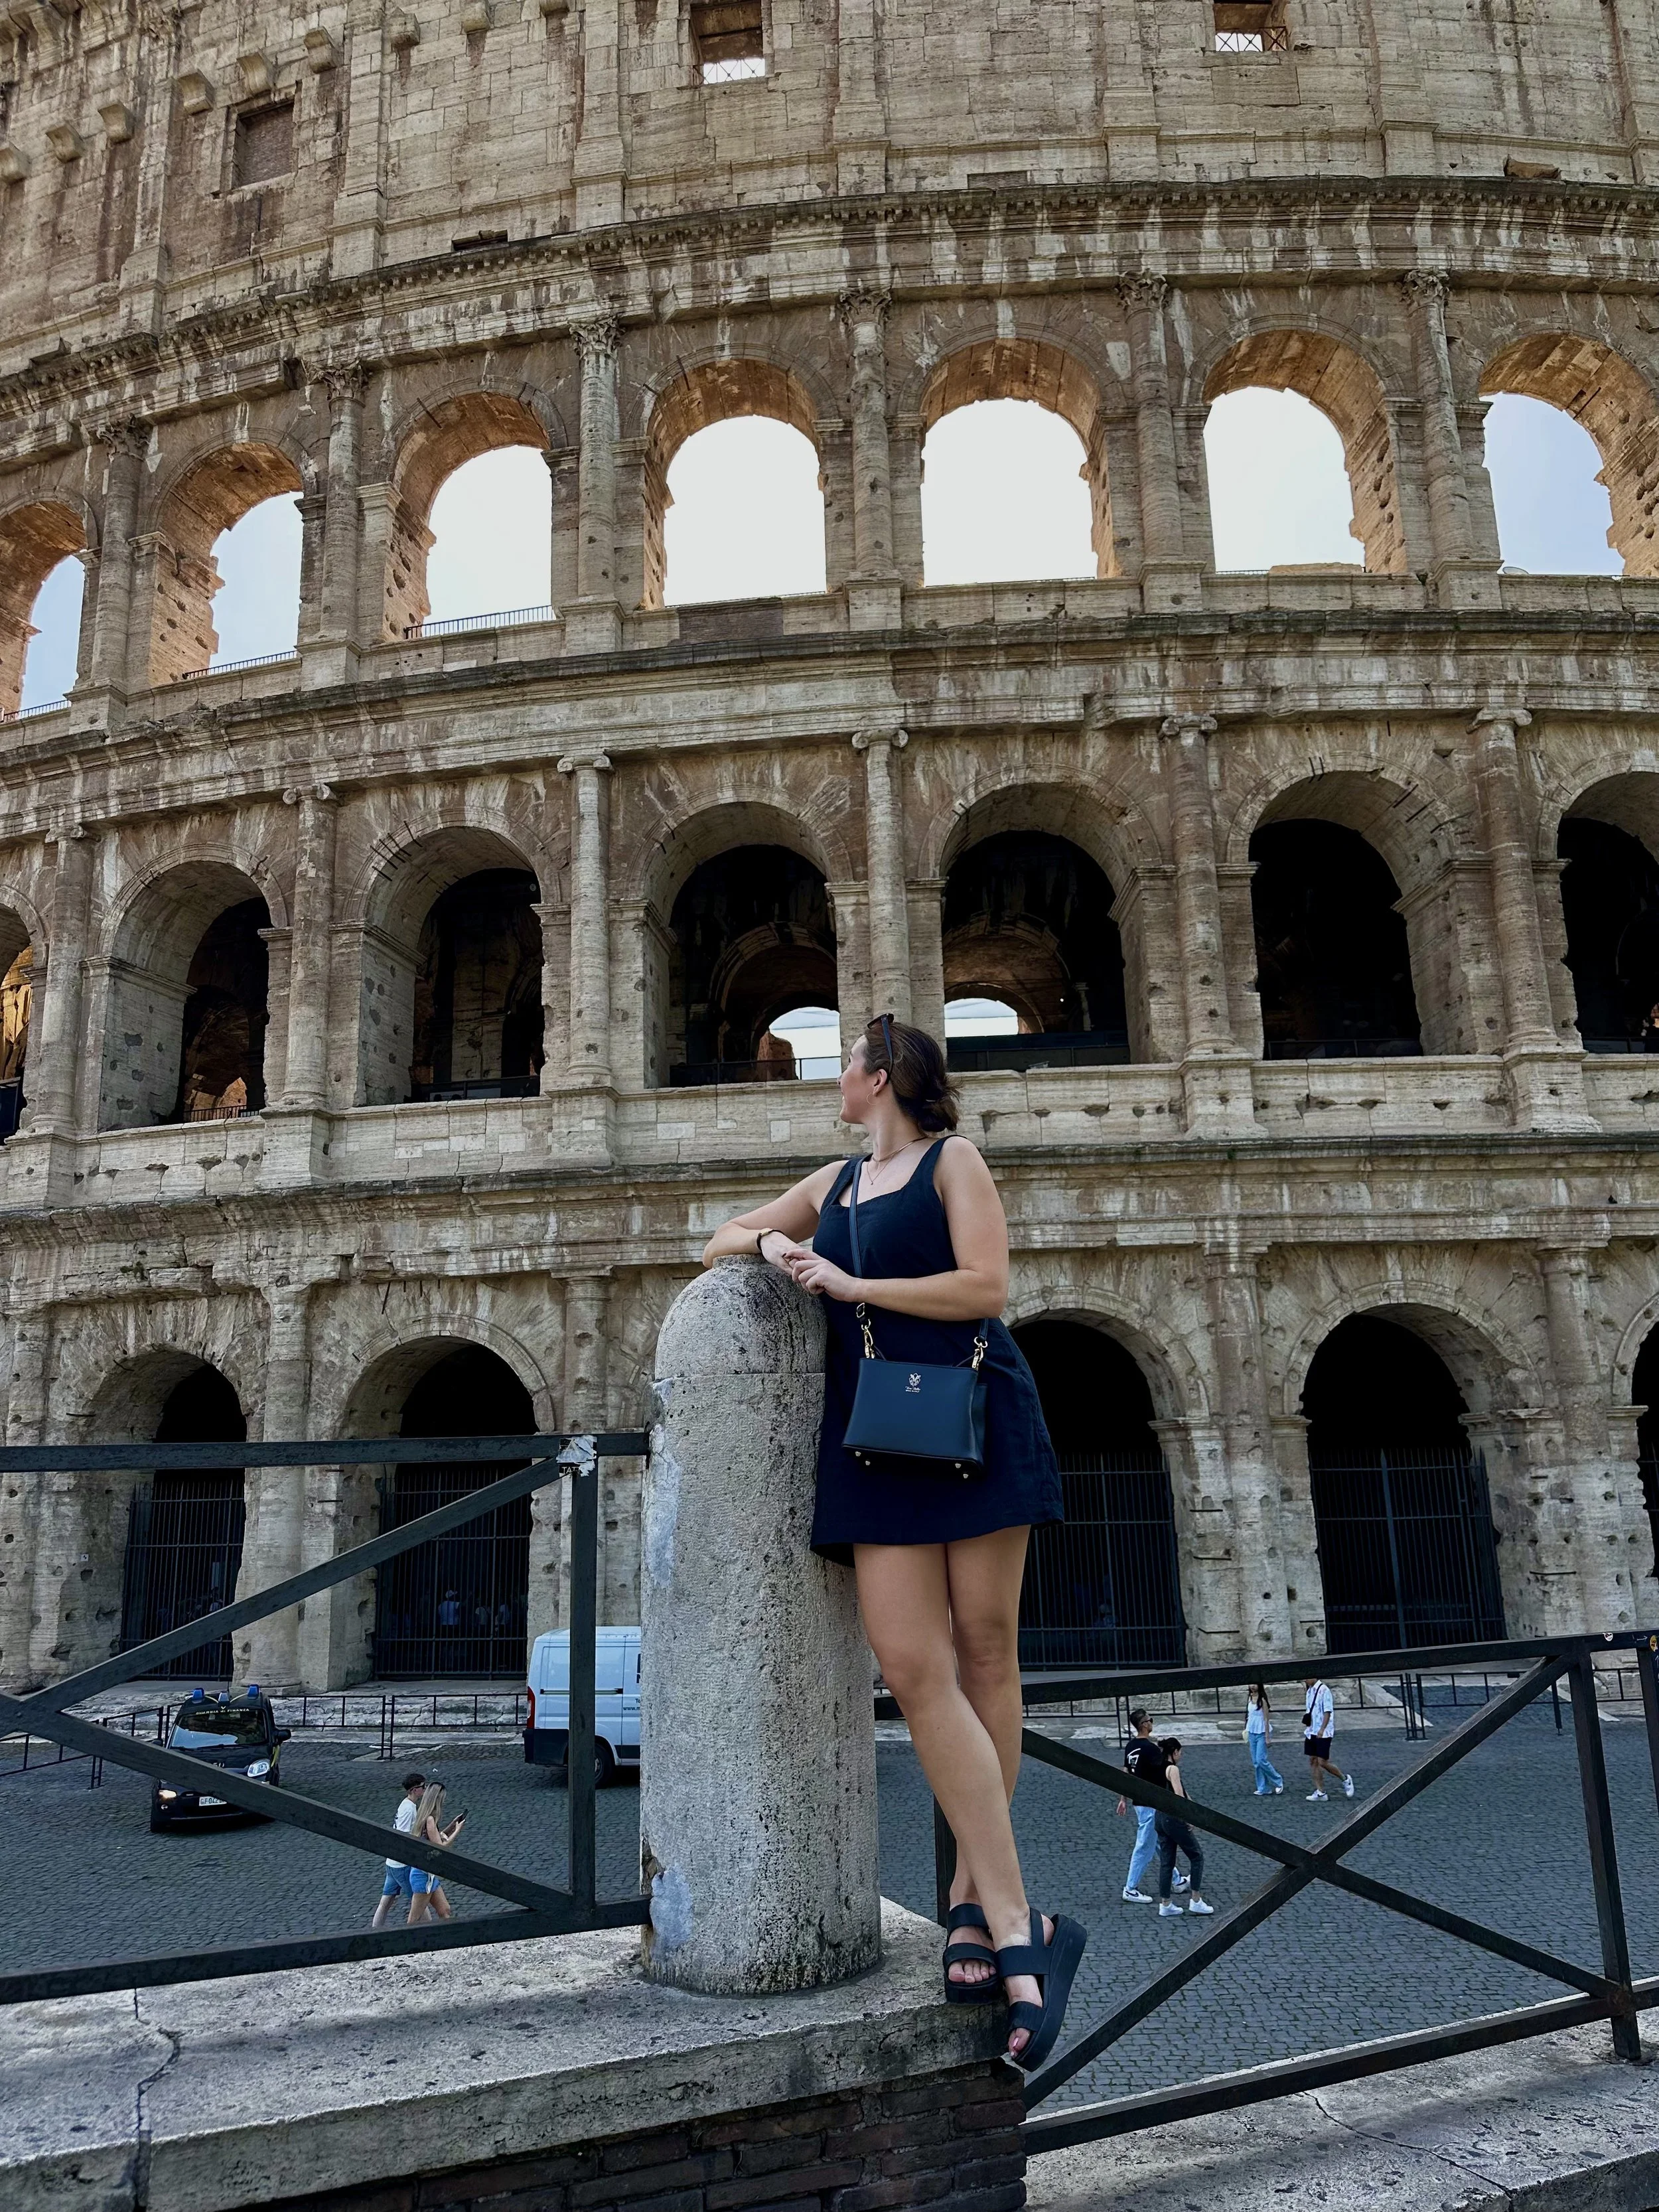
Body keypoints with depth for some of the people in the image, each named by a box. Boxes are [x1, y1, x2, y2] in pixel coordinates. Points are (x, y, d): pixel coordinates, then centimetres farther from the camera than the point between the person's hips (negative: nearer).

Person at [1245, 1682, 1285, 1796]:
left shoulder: (1262, 1700, -13)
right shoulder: (1251, 1698, 7)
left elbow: (1266, 1719, -13)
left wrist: (1267, 1736, -14)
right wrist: (1247, 1731, 14)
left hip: (1262, 1733, -7)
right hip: (1252, 1733, 7)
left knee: (1261, 1760, -10)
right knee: (1256, 1762, 7)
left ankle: (1278, 1781, 9)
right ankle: (1263, 1788, 14)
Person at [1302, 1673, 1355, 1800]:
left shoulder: (1324, 1690, -15)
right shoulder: (1310, 1691, 11)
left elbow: (1328, 1712, -18)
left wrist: (1322, 1729, -26)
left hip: (1323, 1734, -8)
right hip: (1311, 1732, 8)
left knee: (1323, 1763, -6)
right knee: (1313, 1761, 5)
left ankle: (1345, 1779, 17)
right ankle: (1320, 1792, 11)